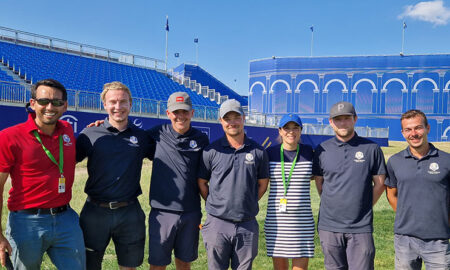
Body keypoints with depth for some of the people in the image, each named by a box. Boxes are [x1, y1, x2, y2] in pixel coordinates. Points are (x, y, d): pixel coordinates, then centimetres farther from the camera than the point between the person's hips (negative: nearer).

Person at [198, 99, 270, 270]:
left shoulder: (258, 151, 2)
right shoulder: (212, 151, -1)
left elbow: (263, 184, 11)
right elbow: (201, 182, 6)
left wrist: (248, 204, 6)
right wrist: (214, 205, 1)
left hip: (247, 225, 1)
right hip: (217, 224, -1)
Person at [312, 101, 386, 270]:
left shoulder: (371, 149, 1)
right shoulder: (322, 149, 4)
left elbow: (379, 183, 7)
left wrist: (364, 207, 5)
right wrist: (331, 205, 9)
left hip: (361, 226, -1)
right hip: (329, 225, 2)